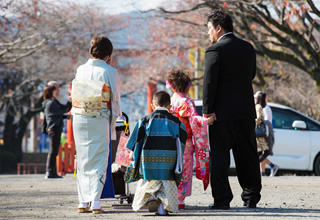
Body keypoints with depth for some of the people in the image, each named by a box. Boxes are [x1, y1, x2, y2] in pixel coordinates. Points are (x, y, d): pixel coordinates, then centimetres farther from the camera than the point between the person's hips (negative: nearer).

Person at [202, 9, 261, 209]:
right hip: (246, 111, 6)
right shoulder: (248, 48, 8)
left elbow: (209, 83, -15)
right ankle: (251, 198, 14)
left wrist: (207, 110, -12)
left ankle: (222, 199, -2)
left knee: (219, 157, 0)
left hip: (222, 112, -6)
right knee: (247, 156, 12)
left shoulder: (215, 51, -11)